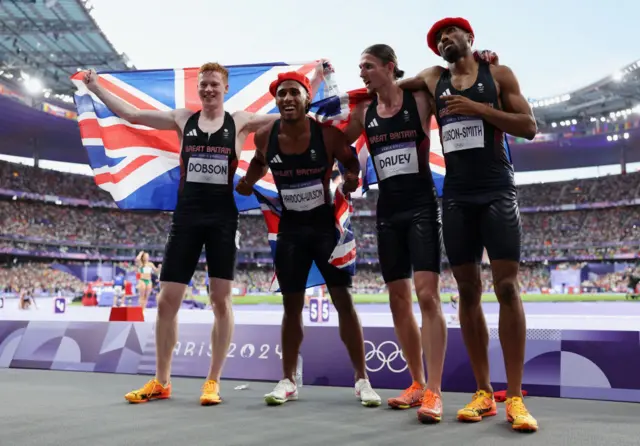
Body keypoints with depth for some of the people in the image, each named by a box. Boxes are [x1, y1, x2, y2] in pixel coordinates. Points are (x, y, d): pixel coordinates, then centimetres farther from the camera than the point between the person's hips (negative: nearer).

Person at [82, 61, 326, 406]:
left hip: (223, 219, -2)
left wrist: (316, 79, -5)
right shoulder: (183, 119, 10)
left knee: (221, 301, 0)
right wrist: (96, 88, 12)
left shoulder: (240, 122, 5)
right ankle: (161, 381, 17)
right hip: (186, 218, 2)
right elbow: (130, 114, 13)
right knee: (167, 300, 3)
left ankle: (213, 381, 11)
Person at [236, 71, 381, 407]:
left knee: (343, 301, -1)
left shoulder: (328, 134, -15)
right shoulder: (265, 137, -7)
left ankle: (362, 379, 10)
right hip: (289, 228, 3)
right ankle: (288, 381, 19)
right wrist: (248, 182, -2)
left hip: (326, 224, -2)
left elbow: (350, 159, 3)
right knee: (291, 305, 8)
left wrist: (352, 177, -18)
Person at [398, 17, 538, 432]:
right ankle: (483, 392, 9)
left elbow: (529, 127, -3)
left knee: (507, 288, -9)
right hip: (456, 198, 3)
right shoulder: (433, 80, 14)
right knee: (468, 291, 2)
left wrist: (477, 108, -11)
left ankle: (515, 397, -4)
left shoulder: (499, 74, 5)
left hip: (498, 193, -3)